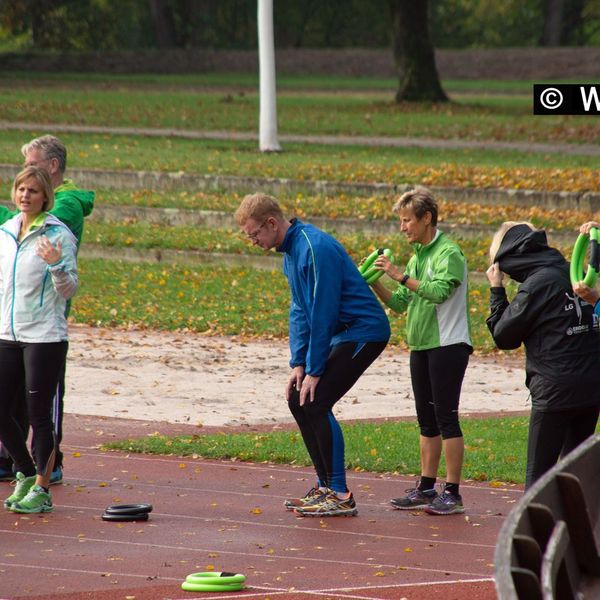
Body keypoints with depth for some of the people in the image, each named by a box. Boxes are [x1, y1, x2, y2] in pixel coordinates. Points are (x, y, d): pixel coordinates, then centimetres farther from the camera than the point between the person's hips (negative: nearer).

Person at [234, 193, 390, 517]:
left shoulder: (314, 249, -22)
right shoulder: (291, 250, 10)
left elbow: (322, 312, -22)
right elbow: (299, 309, 15)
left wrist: (313, 370, -18)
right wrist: (298, 363, 6)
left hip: (363, 332, -10)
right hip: (342, 334, 10)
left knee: (315, 404, -16)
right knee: (298, 400, 8)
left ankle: (340, 496, -12)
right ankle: (325, 487, 14)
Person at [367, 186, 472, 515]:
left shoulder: (448, 253, -11)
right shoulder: (417, 257, 15)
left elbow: (439, 291, -27)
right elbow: (400, 303, 15)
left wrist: (401, 276, -24)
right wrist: (374, 283, 1)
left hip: (448, 346, -9)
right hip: (421, 346, 9)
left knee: (446, 417, -8)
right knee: (427, 420, 12)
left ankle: (452, 493, -7)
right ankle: (426, 488, 18)